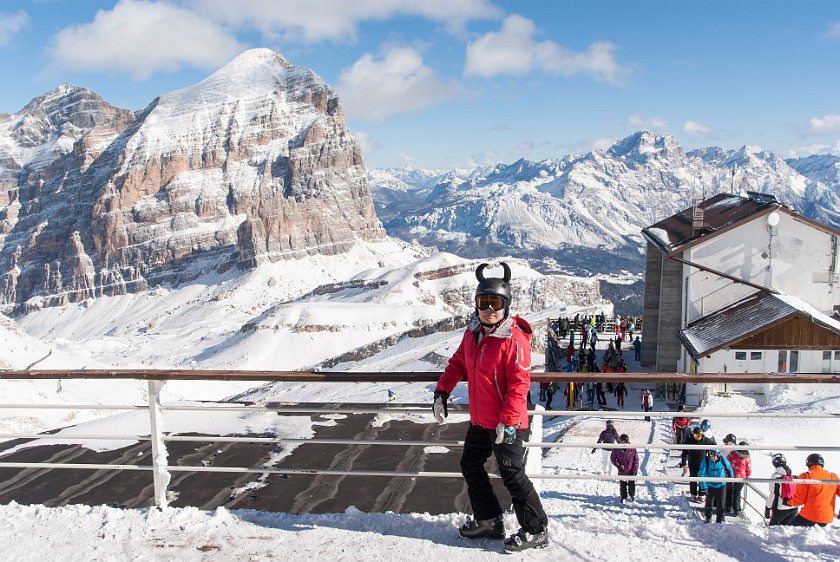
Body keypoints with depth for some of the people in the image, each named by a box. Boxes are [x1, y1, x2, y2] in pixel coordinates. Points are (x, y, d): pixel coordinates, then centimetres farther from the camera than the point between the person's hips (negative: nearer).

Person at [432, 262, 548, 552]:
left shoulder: (514, 339, -20)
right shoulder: (473, 332, 5)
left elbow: (519, 383, -24)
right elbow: (458, 363, 17)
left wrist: (508, 421, -27)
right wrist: (442, 392, 9)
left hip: (506, 423, -9)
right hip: (479, 420, 9)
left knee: (512, 475, -1)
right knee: (470, 466, 18)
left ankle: (536, 530, 15)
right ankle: (489, 520, 34)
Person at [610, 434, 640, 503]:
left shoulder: (632, 449, -13)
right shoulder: (616, 449, -12)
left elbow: (636, 460, -5)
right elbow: (612, 458, -4)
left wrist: (635, 469, -9)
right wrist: (618, 465, -17)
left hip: (631, 471, 0)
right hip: (621, 472, 0)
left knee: (632, 484, 14)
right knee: (622, 485, 12)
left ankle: (632, 495, 39)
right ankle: (623, 497, 31)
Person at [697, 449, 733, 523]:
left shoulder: (723, 460, -18)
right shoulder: (705, 461, -23)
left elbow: (729, 468, 3)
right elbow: (700, 474, -21)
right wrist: (704, 487, -25)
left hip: (721, 485, 0)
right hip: (710, 486, 0)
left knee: (720, 504, 1)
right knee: (709, 503, 16)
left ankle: (719, 521, 18)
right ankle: (708, 518, 40)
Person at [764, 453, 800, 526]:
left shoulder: (775, 477, -13)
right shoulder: (794, 476, 4)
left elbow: (773, 495, -13)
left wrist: (767, 509, -5)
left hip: (780, 509, -6)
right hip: (794, 509, 6)